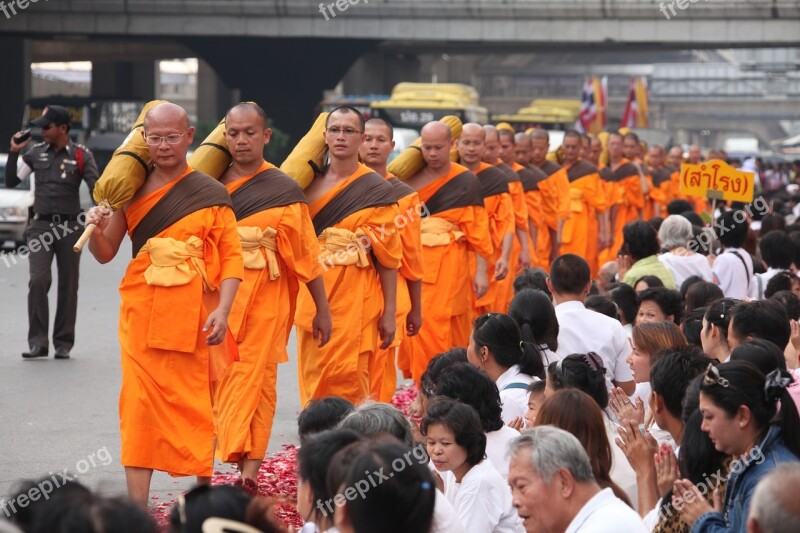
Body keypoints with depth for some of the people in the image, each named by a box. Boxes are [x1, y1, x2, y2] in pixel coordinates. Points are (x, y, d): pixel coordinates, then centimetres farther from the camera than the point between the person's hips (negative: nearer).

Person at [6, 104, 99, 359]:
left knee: (68, 286, 3)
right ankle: (37, 342, -12)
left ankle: (63, 343, 11)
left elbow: (96, 189, -3)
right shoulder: (36, 153, 7)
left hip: (69, 226, -1)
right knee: (38, 280, -14)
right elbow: (11, 182, 10)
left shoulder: (81, 155, -1)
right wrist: (14, 153, -2)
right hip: (41, 225, 1)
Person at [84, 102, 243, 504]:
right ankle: (137, 509, -5)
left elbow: (232, 256, -1)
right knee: (140, 403, -6)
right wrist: (97, 229, -13)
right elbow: (105, 254, 8)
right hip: (143, 309, 1)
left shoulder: (210, 193, 2)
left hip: (194, 313, -1)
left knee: (196, 404, 5)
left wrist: (223, 310, -13)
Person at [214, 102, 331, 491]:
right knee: (216, 378, -1)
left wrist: (322, 309, 3)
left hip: (264, 296, -3)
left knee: (255, 379, -8)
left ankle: (249, 475, -12)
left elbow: (305, 252, 3)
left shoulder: (284, 190, 2)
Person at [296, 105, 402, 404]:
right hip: (313, 293, 4)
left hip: (355, 296, -4)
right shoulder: (311, 184, 11)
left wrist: (390, 312, -5)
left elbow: (388, 256, -2)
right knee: (312, 379, 6)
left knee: (347, 380, -9)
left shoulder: (376, 190, -2)